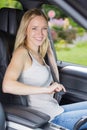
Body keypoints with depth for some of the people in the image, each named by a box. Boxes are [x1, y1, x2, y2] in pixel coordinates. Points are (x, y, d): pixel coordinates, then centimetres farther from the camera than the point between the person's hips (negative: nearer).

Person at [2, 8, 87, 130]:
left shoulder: (38, 53, 10)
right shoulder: (22, 52, -15)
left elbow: (56, 82, 16)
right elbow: (7, 86, -31)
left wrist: (49, 52, 8)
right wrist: (47, 89, -29)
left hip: (56, 110, 9)